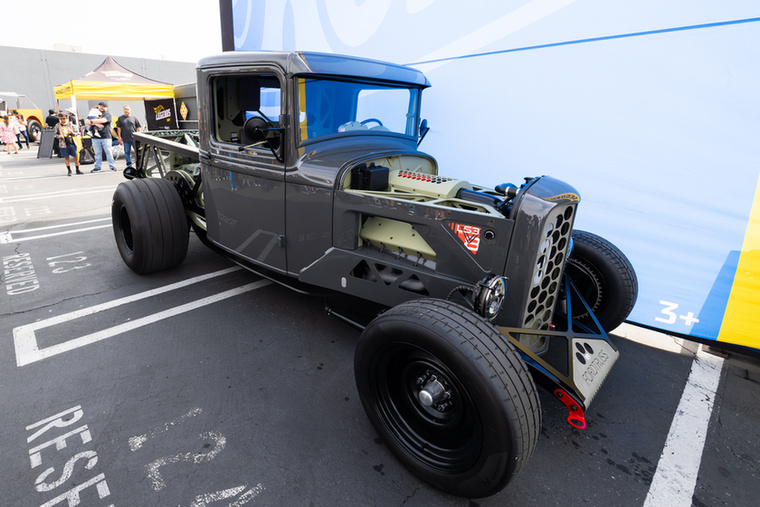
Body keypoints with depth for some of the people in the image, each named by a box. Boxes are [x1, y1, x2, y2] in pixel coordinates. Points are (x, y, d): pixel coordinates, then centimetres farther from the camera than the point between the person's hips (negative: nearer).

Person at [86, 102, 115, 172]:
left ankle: (112, 166, 8)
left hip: (106, 137, -4)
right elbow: (86, 121, 6)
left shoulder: (107, 114, 4)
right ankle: (97, 167, 8)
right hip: (96, 138, 4)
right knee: (97, 153, 5)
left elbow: (103, 120, -15)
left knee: (108, 152, 0)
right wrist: (95, 123, -11)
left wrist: (92, 121, -5)